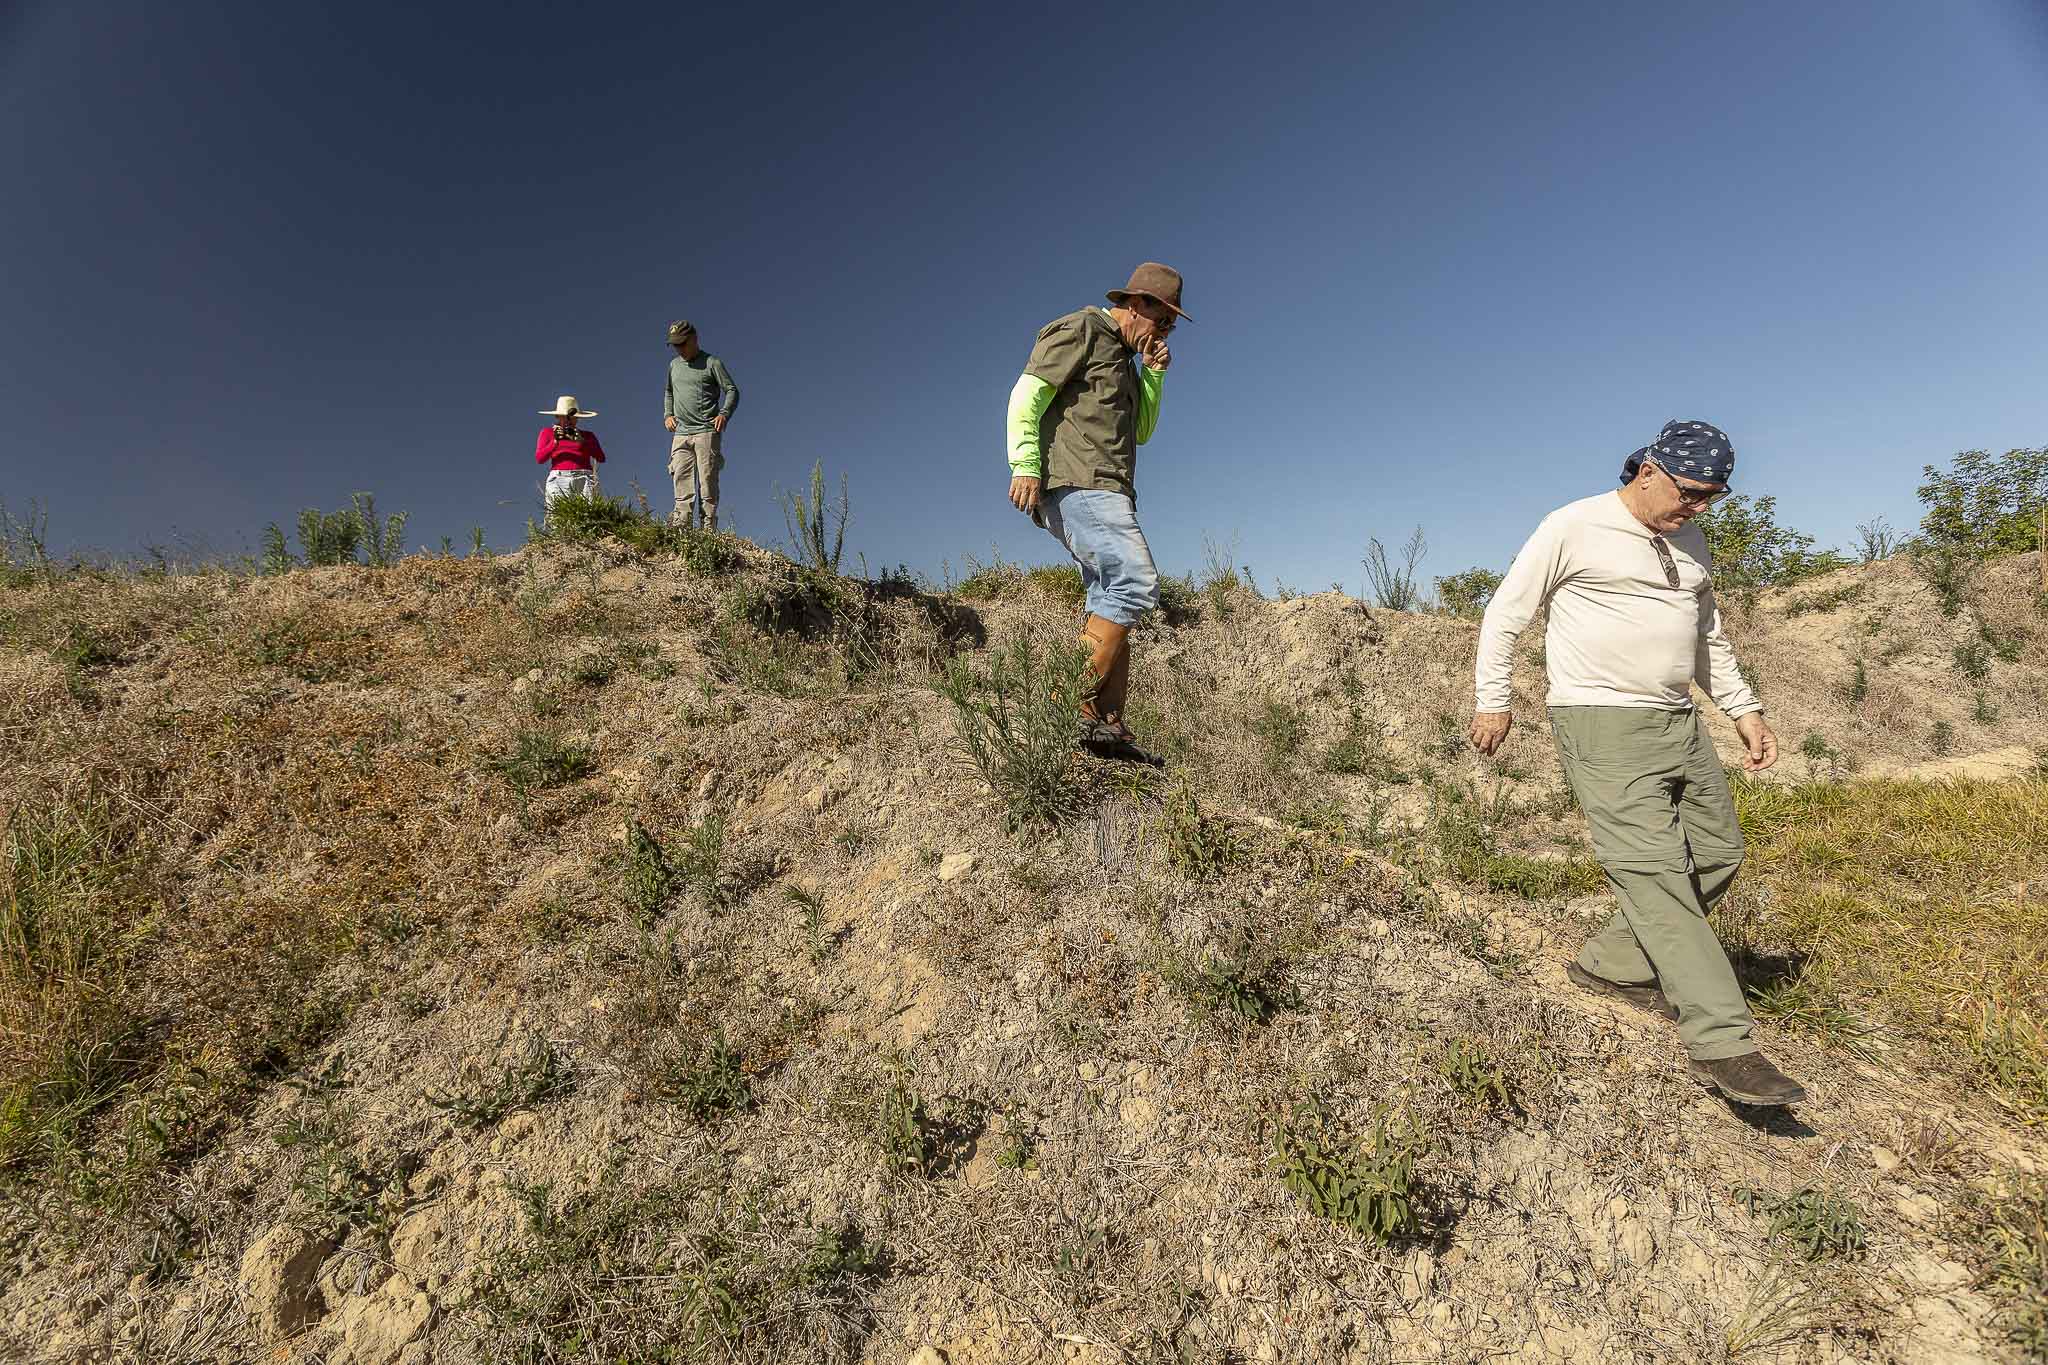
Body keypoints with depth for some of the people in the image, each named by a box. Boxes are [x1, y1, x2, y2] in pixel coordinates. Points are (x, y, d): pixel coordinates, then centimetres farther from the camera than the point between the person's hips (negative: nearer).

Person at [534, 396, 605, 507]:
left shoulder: (588, 435, 21)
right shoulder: (547, 432, 21)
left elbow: (601, 458, 6)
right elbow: (539, 459, 10)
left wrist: (582, 441, -8)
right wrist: (555, 441, -4)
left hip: (584, 479, 0)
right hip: (558, 480, 0)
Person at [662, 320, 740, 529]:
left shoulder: (712, 363, 2)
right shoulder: (674, 365, 20)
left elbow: (732, 391, 0)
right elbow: (668, 393, 31)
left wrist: (724, 413, -15)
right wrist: (667, 414, 15)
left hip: (707, 432, -5)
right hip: (681, 433, 5)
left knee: (707, 480, -8)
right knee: (681, 479, -4)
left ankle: (709, 527, -9)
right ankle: (682, 525, -7)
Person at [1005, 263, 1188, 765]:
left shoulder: (1122, 356, 30)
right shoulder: (1078, 331, 3)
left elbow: (1141, 430, 31)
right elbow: (1026, 397, -8)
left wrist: (1153, 374, 18)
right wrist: (1025, 464, -21)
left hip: (1103, 492, 10)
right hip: (1074, 481, -10)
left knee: (1113, 602, 2)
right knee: (1135, 583, -24)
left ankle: (1109, 728, -1)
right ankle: (1075, 709, -26)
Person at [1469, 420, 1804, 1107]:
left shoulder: (1690, 543, 16)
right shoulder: (1574, 527, -7)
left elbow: (1709, 636, 25)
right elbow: (1505, 612, -3)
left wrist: (1744, 709, 16)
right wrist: (1491, 701, -5)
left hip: (1680, 725, 9)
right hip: (1602, 726, -8)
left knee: (1717, 853, 10)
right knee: (1653, 870, -12)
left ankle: (1610, 963, 21)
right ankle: (1723, 1044, -7)